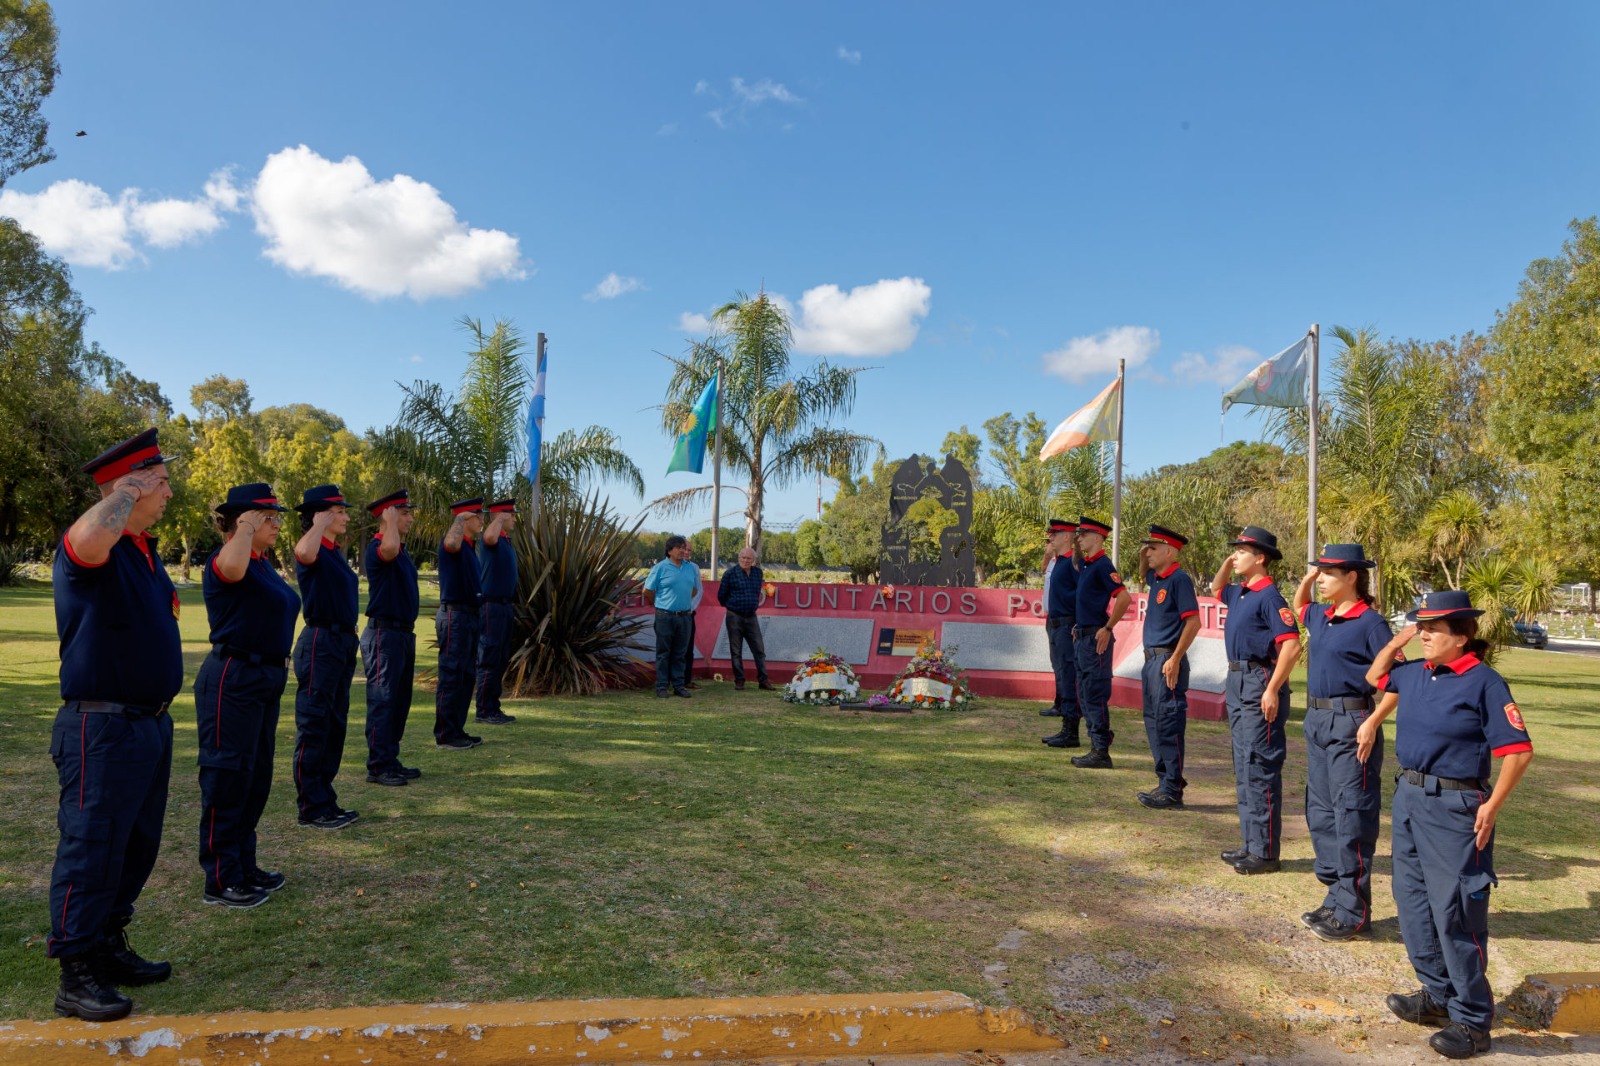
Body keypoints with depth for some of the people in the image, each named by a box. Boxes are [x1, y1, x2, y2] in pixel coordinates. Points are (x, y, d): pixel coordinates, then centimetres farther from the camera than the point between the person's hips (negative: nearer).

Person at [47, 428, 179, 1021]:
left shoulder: (144, 550, 14)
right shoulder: (95, 549, -15)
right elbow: (89, 539, -43)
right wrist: (127, 491, -24)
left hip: (150, 724, 9)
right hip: (102, 731, -9)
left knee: (136, 847, 17)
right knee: (91, 849, -1)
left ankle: (109, 949, 31)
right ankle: (76, 977, 10)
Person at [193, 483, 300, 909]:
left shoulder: (264, 563, 12)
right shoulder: (222, 560, -14)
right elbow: (231, 567, -41)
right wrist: (246, 528, -23)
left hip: (265, 680, 9)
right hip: (232, 680, -9)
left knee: (257, 778, 16)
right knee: (227, 779, -1)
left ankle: (244, 866, 29)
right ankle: (221, 881, 10)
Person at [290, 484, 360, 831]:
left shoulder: (336, 552, 15)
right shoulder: (314, 551, -12)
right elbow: (304, 553, -39)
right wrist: (320, 522, -23)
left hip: (343, 642, 9)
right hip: (321, 642, -9)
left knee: (336, 724, 14)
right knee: (314, 726, -3)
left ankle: (325, 802, 23)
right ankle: (311, 809, 4)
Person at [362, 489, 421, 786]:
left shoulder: (402, 551, 16)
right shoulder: (376, 547, -13)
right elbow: (389, 549, -39)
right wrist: (390, 521, -21)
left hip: (403, 633, 9)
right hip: (384, 634, -9)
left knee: (400, 701, 13)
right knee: (382, 700, -5)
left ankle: (391, 761, 21)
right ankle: (378, 766, 1)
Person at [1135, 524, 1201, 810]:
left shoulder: (1179, 579, -13)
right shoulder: (1156, 578, 13)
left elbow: (1193, 621, -19)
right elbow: (1144, 573, 38)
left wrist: (1175, 660, -22)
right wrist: (1143, 553, 17)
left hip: (1168, 661, -9)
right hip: (1151, 659, 10)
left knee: (1168, 725, -7)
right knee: (1154, 723, 13)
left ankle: (1172, 791, -3)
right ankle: (1166, 782, 21)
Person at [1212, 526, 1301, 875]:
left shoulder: (1269, 596, -15)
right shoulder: (1239, 593, 12)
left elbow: (1291, 646, -23)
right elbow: (1216, 589, 36)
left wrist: (1272, 691, -25)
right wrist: (1228, 561, 18)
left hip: (1259, 684, -10)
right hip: (1237, 682, 10)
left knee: (1260, 768, -4)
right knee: (1243, 767, 14)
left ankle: (1265, 852, 3)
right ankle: (1250, 843, 23)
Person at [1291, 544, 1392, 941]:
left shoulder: (1370, 622, -12)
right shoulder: (1321, 617, 10)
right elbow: (1298, 607, 34)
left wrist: (1372, 723, -20)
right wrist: (1306, 579, 16)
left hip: (1350, 724, -8)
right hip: (1317, 721, 9)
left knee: (1352, 818, -2)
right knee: (1321, 813, 14)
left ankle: (1353, 912, 7)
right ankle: (1336, 898, 26)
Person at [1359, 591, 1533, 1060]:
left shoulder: (1484, 682, -13)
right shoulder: (1416, 673, 7)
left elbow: (1518, 750, -15)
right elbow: (1376, 678, 29)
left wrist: (1492, 807, -20)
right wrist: (1397, 640, 14)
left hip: (1455, 808, -8)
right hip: (1409, 797, 8)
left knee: (1455, 913, -4)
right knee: (1412, 900, 15)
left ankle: (1472, 1020, 9)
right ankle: (1438, 994, 30)